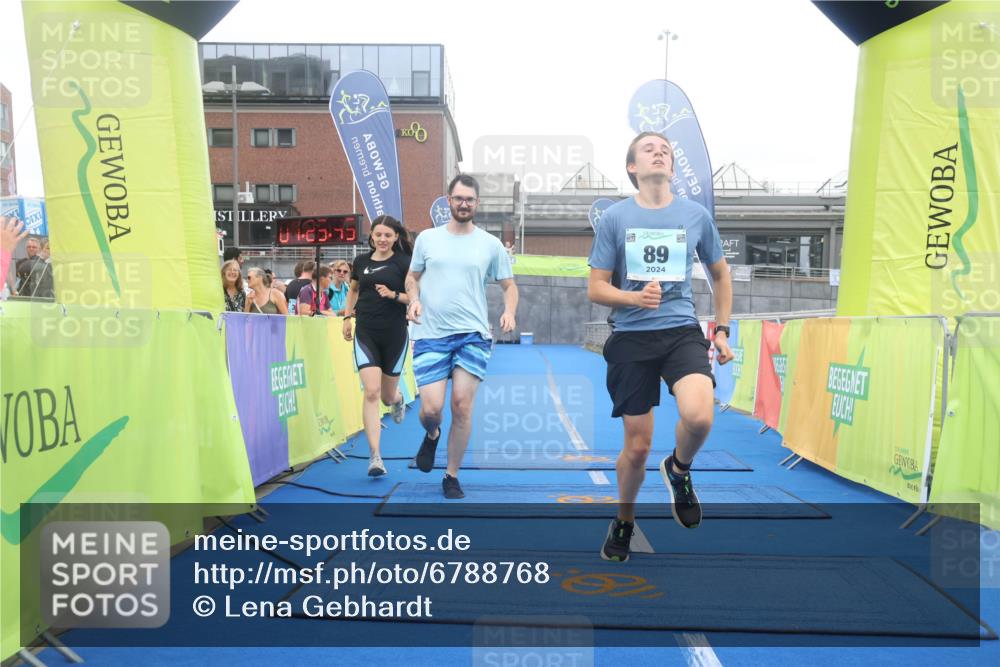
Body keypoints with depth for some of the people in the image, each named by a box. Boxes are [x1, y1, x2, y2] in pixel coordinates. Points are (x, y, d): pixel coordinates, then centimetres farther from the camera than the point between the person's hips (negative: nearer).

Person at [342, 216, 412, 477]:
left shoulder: (403, 263, -3)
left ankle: (398, 398, 53)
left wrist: (394, 294, -19)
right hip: (365, 334, 1)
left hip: (394, 335, -1)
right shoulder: (361, 261, 8)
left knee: (387, 396, 12)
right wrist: (347, 317, 17)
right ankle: (375, 456, -10)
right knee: (371, 392, -13)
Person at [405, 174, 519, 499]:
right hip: (430, 335, 0)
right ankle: (432, 435, 33)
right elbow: (412, 277, 18)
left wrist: (509, 312, -8)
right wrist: (414, 299, -3)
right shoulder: (427, 238, 7)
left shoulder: (491, 244, 6)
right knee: (431, 408, -7)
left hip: (473, 335, 0)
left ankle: (452, 477, 13)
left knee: (462, 405, -5)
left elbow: (509, 285, 12)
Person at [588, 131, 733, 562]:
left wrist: (722, 330, 13)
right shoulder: (614, 218, 1)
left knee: (699, 417, -27)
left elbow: (720, 274, 19)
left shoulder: (695, 215, 6)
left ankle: (679, 470, 9)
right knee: (638, 445, 2)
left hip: (682, 331, 1)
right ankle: (623, 522, 30)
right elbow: (596, 289, 1)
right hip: (630, 338, -1)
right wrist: (636, 297, -18)